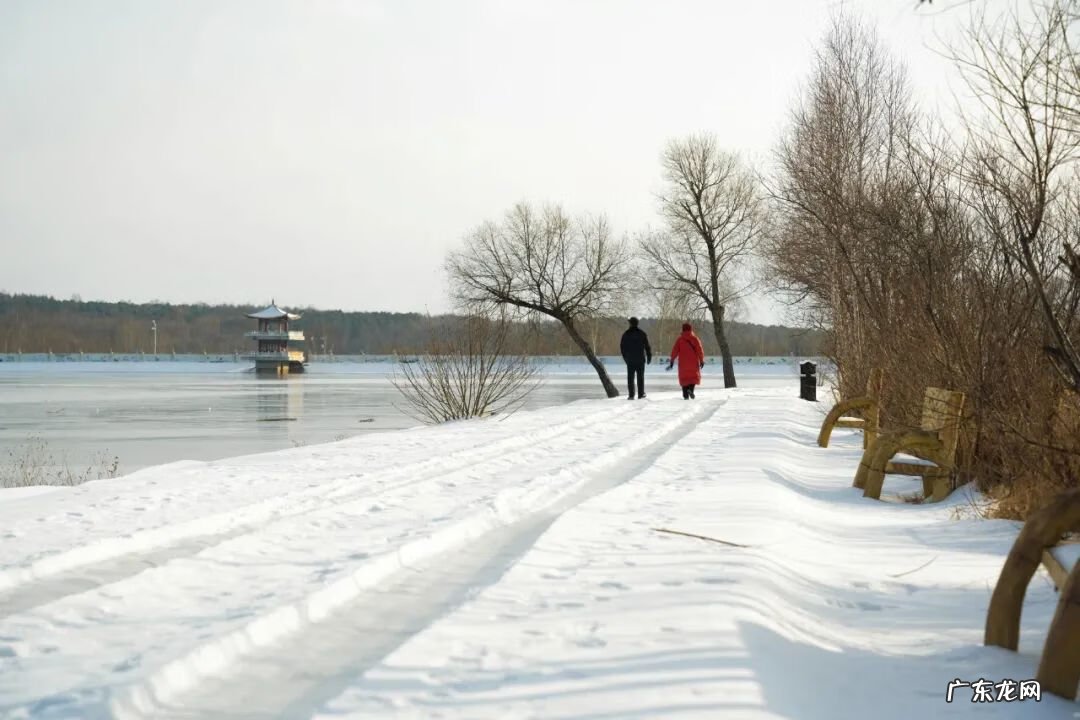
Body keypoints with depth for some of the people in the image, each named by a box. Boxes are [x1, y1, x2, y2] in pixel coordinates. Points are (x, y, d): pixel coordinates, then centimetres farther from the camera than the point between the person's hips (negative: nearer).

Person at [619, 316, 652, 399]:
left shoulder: (626, 334, 0)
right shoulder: (642, 333, -1)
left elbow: (622, 347, 5)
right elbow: (647, 346, 1)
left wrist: (625, 357, 16)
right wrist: (649, 357, 8)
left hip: (630, 360, 0)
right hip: (640, 359, 0)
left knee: (630, 377, 2)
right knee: (640, 377, 7)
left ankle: (631, 395, -2)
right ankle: (641, 394, 6)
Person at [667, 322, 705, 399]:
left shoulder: (680, 339, 1)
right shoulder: (695, 339, -1)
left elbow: (675, 351, -3)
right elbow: (700, 350, -5)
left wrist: (672, 361, 1)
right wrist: (702, 360, 3)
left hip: (683, 363, 1)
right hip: (693, 363, -1)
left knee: (684, 377, 9)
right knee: (694, 375, 11)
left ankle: (685, 395, 0)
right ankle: (691, 389, -17)